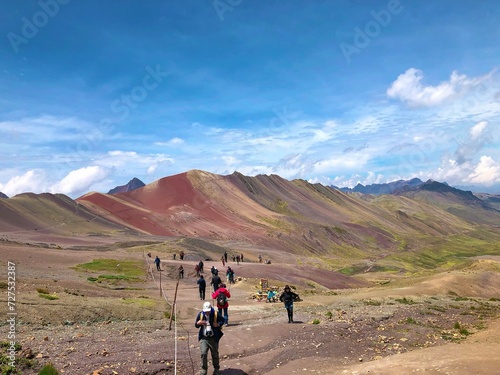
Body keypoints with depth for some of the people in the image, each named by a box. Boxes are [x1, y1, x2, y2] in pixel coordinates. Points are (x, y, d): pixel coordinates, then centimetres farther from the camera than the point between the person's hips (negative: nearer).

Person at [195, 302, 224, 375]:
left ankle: (216, 369, 31)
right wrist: (198, 323, -18)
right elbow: (196, 325, 7)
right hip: (203, 338, 1)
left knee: (215, 354, 11)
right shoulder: (200, 314, -4)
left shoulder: (216, 314, -10)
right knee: (203, 353, -8)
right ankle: (204, 369, 12)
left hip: (213, 338, -1)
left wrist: (218, 324, -17)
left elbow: (222, 320, 4)